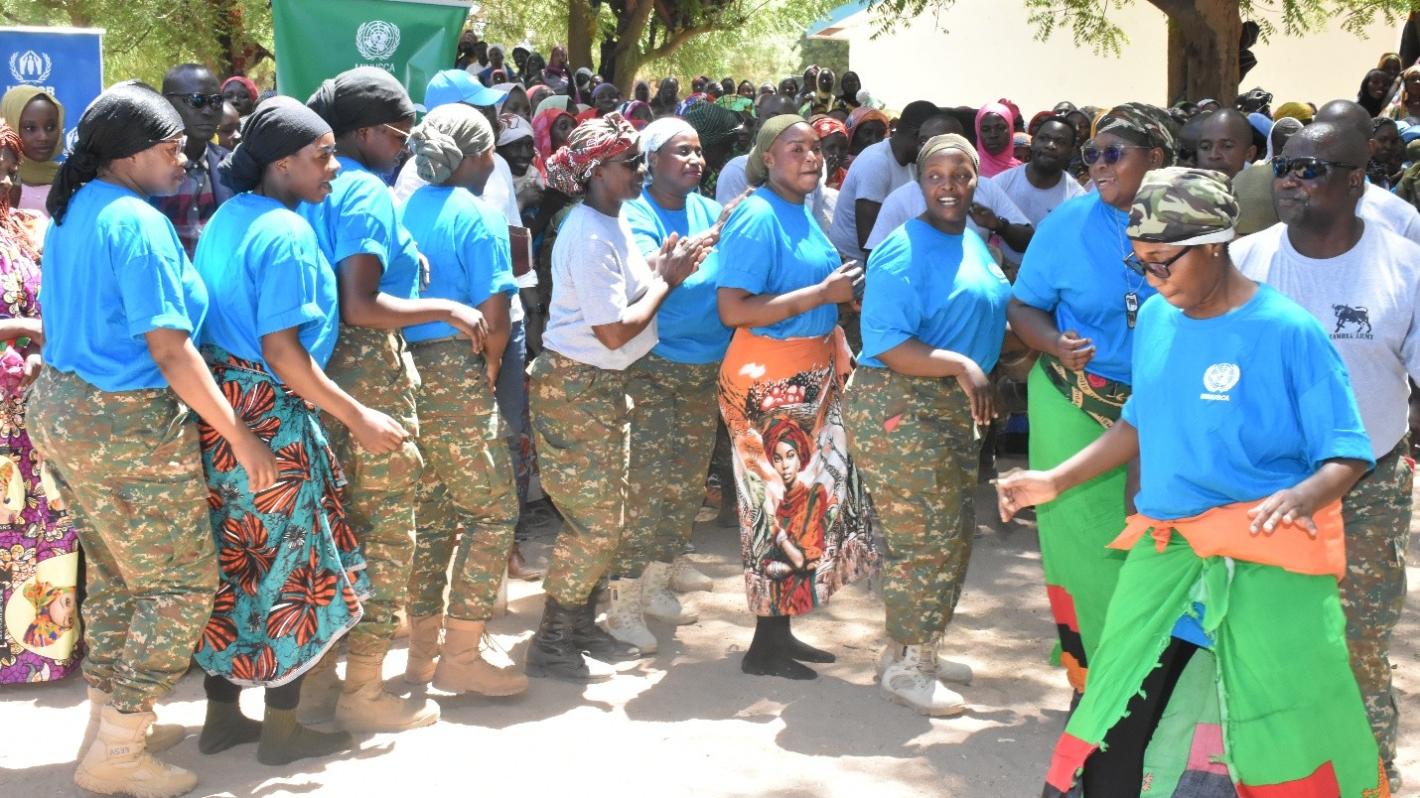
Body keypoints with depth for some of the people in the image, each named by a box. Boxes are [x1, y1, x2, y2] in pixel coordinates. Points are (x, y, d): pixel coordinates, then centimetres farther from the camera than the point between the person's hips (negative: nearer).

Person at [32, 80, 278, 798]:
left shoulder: (69, 213, 10)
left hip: (60, 408, 9)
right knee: (182, 585, 2)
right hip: (127, 425, -9)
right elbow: (170, 350, -22)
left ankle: (109, 719, 32)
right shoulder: (140, 224, -19)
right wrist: (240, 437, -18)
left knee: (114, 572, 22)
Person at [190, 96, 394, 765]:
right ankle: (282, 728, 14)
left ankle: (222, 714, 26)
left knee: (231, 560, 16)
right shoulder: (287, 233, -18)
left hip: (219, 401, 9)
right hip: (268, 412, -9)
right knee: (289, 563, 4)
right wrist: (358, 418, -19)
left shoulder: (227, 218, 10)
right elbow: (281, 349, -22)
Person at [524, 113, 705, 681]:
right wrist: (664, 280, -11)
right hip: (576, 385, -10)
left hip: (602, 385, 10)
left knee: (604, 517, 14)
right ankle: (551, 645, 7)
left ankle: (582, 629, 25)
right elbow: (616, 331, -22)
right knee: (594, 523, -3)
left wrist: (661, 268, -3)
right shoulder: (592, 237, -21)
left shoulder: (612, 225, 11)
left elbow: (626, 288, 12)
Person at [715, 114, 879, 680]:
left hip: (812, 377, 10)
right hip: (768, 379, -10)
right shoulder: (757, 218, -16)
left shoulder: (801, 213, 12)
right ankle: (765, 648, 6)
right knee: (778, 505, -4)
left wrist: (841, 291, 7)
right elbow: (733, 310, -24)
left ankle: (781, 632, 23)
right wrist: (822, 294, -22)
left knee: (809, 499, 13)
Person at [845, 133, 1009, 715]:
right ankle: (906, 668, 9)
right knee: (925, 539, -5)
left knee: (955, 533, 17)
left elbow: (992, 314, 22)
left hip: (953, 408, 10)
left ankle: (917, 650, 32)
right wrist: (959, 365, -29)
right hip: (899, 409, -10)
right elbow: (886, 344, -22)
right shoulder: (904, 251, -16)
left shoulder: (972, 241, 12)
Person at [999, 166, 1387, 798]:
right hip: (1164, 550, 5)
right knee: (1117, 738, 5)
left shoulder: (1287, 333, -11)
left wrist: (1303, 496, -30)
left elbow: (1347, 456, -10)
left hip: (1266, 559, -5)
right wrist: (1056, 481, 14)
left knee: (1288, 738, -6)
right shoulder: (1157, 317, 8)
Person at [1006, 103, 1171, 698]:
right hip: (1076, 409, -1)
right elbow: (1023, 308, -1)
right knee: (1085, 543, 2)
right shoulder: (1069, 223, -3)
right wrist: (1055, 344, -20)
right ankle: (1091, 677, 19)